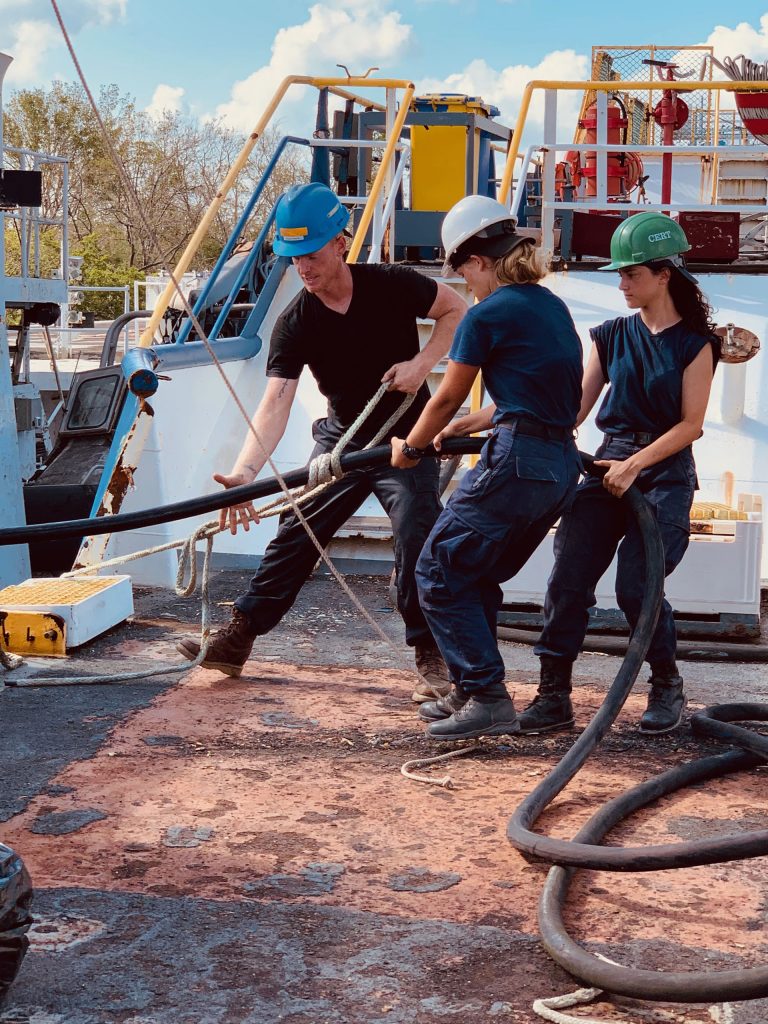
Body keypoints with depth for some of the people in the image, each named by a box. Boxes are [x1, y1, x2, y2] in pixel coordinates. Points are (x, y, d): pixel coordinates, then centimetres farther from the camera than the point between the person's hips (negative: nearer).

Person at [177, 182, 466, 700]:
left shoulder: (391, 286, -18)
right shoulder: (295, 325, -16)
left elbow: (457, 309, -3)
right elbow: (275, 403, -25)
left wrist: (423, 362, -19)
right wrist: (245, 471, -40)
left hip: (407, 439, -2)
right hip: (342, 439, 3)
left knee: (417, 540, -14)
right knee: (295, 535, 3)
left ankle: (432, 657, 1)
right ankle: (237, 640, 12)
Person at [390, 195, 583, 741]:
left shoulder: (488, 315, -9)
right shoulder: (552, 306, 16)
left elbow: (446, 399, 1)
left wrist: (409, 448, 18)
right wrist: (471, 425, 33)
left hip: (516, 463, -9)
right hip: (562, 466, 9)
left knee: (439, 572, 2)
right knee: (477, 576, 20)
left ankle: (488, 699, -2)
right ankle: (473, 692, 25)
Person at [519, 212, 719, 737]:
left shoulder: (695, 342, -2)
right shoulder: (612, 336, 10)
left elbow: (690, 424, -7)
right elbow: (574, 410, 8)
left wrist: (635, 465, -16)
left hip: (666, 473, -4)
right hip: (608, 466, 4)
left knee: (635, 585, -13)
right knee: (568, 579, -8)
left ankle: (668, 686, 11)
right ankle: (554, 694, 0)